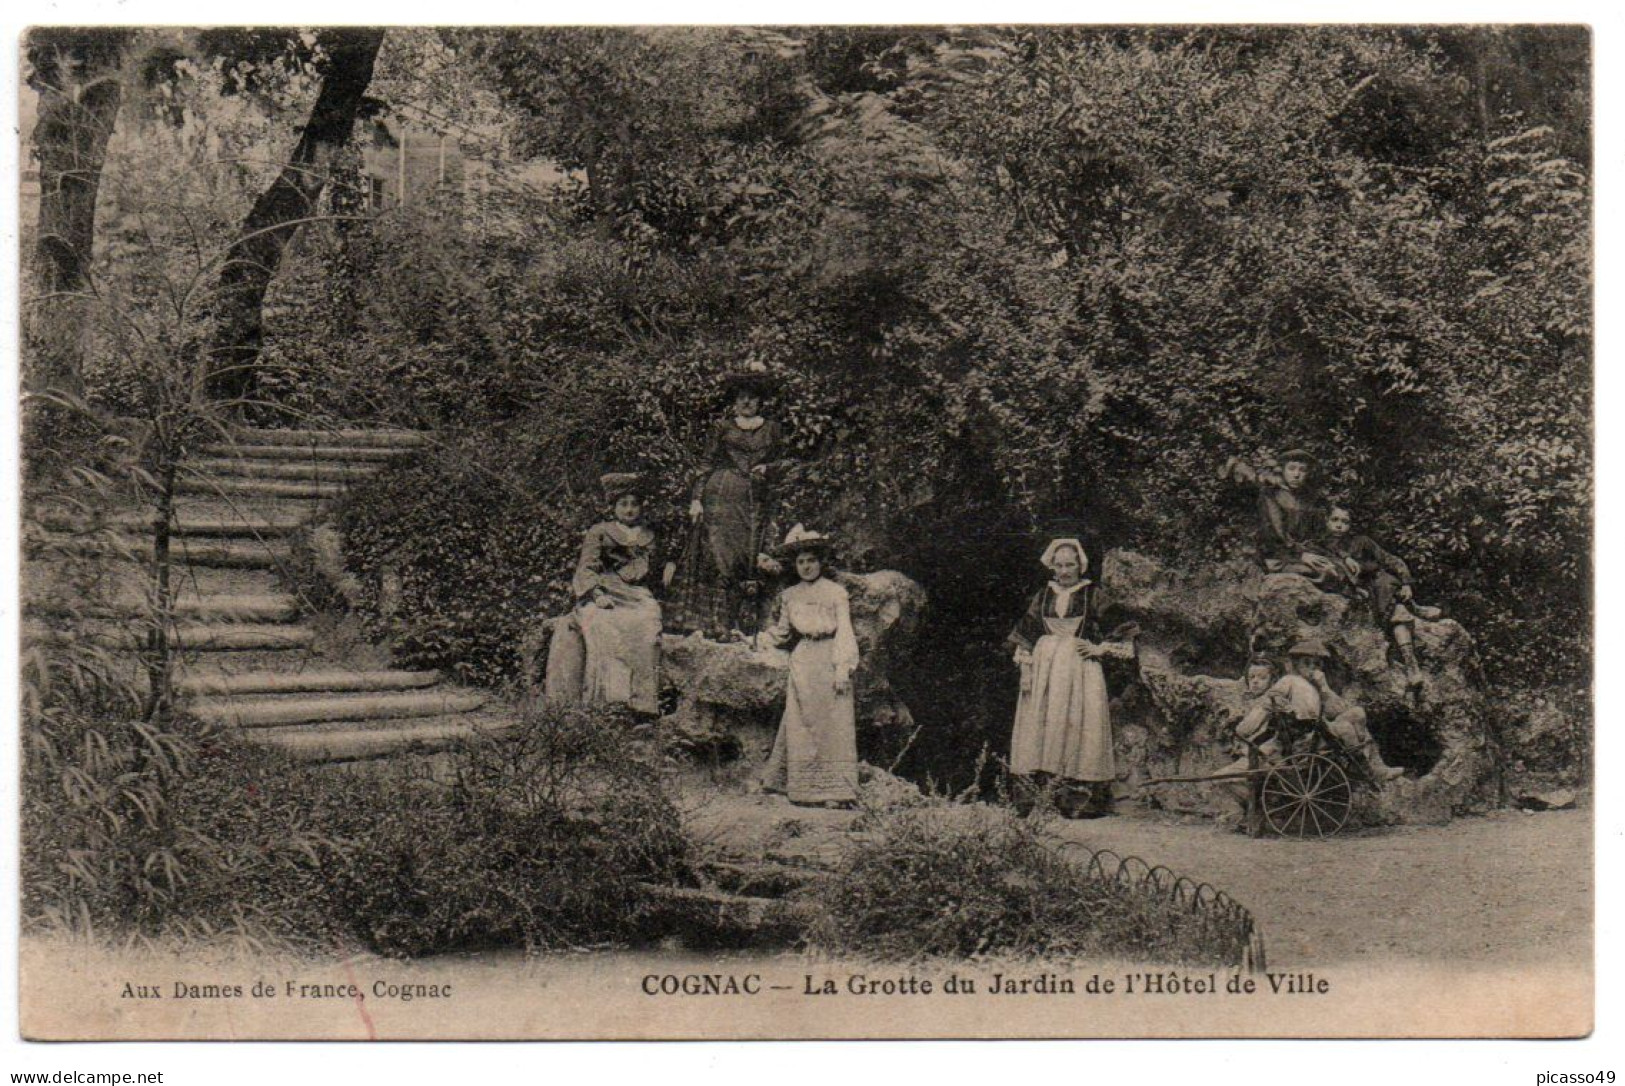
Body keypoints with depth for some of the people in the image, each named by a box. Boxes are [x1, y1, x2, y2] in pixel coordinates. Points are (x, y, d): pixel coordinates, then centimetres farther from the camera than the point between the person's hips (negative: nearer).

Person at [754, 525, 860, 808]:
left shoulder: (836, 593, 1)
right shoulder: (790, 596, 13)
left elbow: (844, 633, -3)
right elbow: (781, 632, 20)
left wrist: (843, 668, -12)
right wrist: (761, 640, 1)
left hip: (829, 662, -4)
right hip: (801, 663, 4)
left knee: (832, 726, -5)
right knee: (800, 726, 1)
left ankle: (837, 792, -5)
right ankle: (805, 790, 6)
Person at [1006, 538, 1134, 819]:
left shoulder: (1094, 595, 4)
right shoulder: (1043, 596, 13)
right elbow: (1027, 637, 14)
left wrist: (1102, 648, -8)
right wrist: (1026, 672, 6)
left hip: (1081, 668, -3)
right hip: (1044, 668, 3)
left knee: (1077, 729, -9)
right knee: (1040, 727, -2)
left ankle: (1080, 801, -7)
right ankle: (1035, 799, -1)